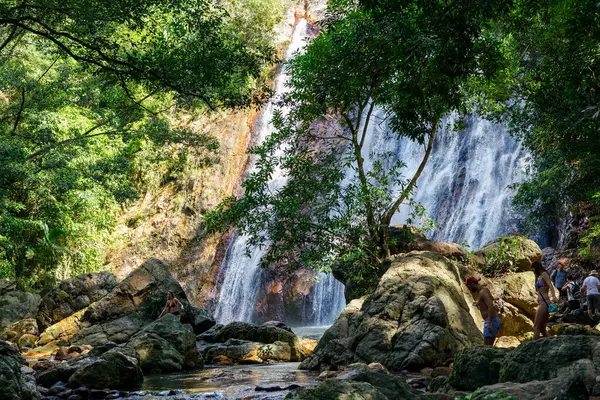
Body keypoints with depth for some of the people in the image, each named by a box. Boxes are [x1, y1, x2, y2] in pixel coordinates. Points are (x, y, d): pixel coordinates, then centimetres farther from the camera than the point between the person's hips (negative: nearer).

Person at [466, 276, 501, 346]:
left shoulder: (482, 292, -14)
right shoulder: (485, 290, 15)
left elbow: (491, 306, -27)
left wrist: (489, 323, -31)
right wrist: (479, 304, 35)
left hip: (491, 321, -10)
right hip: (495, 320, 10)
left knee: (487, 346, -11)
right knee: (489, 346, 11)